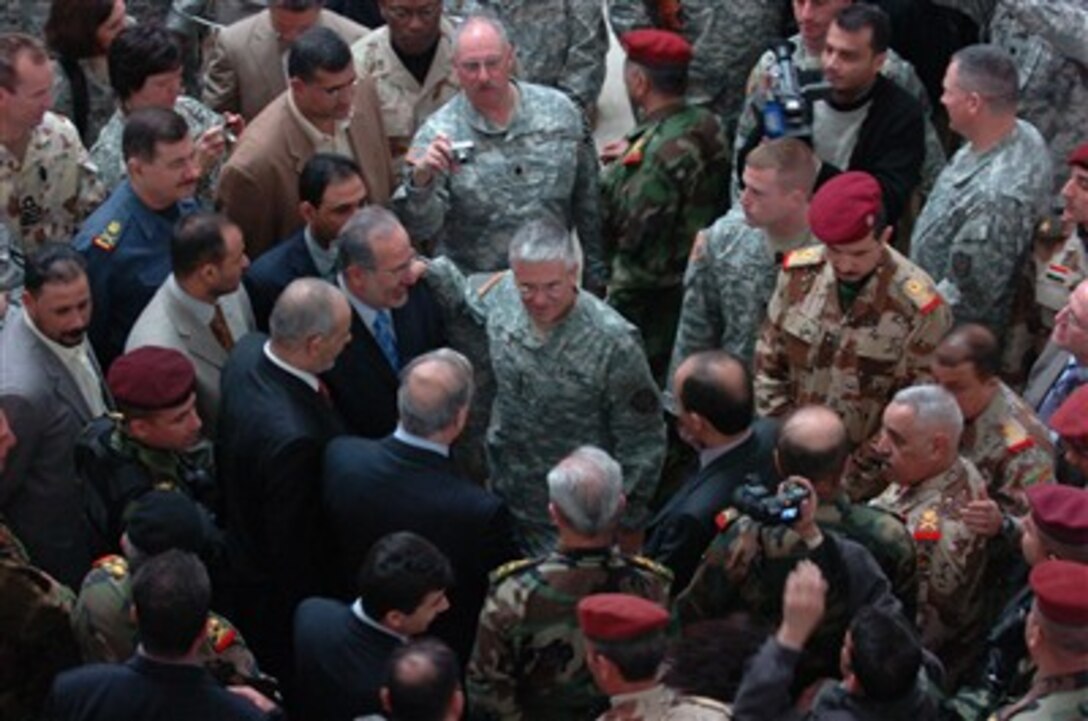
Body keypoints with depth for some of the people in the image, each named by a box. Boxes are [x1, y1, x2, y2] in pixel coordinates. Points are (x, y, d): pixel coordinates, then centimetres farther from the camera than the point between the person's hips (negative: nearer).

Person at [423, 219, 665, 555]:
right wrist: (431, 269, -3)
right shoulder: (504, 293, -13)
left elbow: (642, 444, -16)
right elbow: (472, 303, 14)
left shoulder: (613, 342, -27)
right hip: (504, 501, 5)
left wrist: (629, 525, -9)